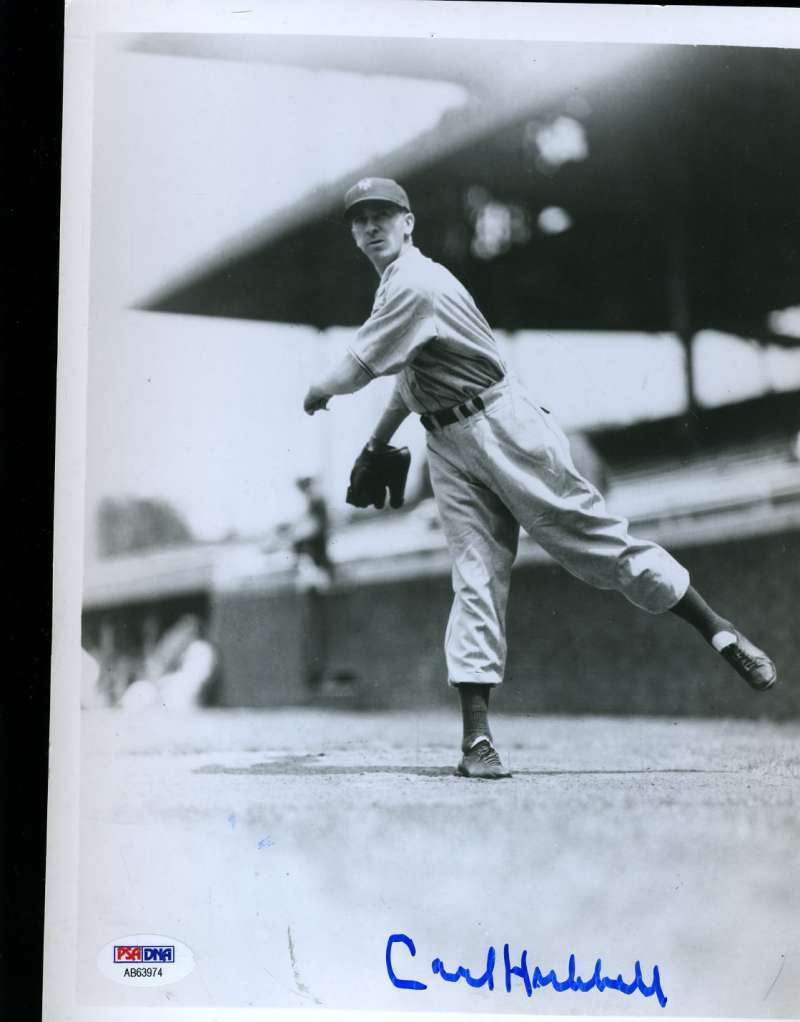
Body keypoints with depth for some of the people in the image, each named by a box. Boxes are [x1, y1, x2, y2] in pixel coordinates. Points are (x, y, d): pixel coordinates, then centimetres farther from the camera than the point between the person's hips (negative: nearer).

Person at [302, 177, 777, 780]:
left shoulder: (415, 284, -15)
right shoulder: (397, 286, 16)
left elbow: (355, 373, -16)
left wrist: (317, 392, 4)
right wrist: (375, 446, 28)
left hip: (501, 425, -8)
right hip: (447, 446, 8)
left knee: (597, 537, -7)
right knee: (475, 576, -2)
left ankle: (719, 630, 5)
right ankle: (476, 737, -9)